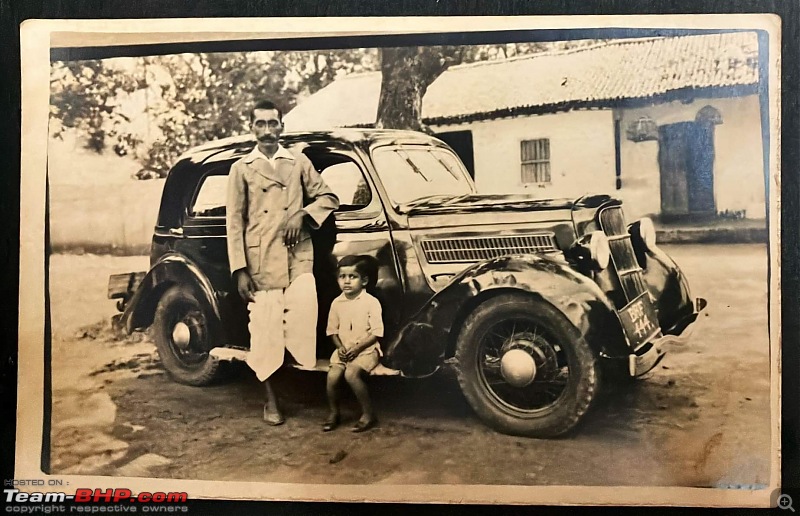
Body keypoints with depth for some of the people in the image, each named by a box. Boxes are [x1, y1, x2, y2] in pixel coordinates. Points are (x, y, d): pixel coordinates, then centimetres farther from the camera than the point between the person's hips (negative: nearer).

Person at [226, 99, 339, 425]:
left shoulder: (298, 162, 12)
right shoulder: (242, 169, 9)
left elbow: (328, 198, 15)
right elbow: (235, 222, 5)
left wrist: (303, 214, -6)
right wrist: (240, 270, -3)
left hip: (297, 257, 1)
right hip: (260, 262, 0)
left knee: (303, 322, -16)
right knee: (265, 332, 2)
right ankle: (270, 400, 16)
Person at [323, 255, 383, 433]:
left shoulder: (371, 302, -9)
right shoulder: (337, 303, 6)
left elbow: (376, 333, -11)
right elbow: (332, 330, 11)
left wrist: (357, 347, -17)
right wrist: (340, 347, -6)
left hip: (366, 349, -4)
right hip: (344, 350, 5)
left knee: (351, 373, -29)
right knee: (332, 375, -19)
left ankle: (368, 413, -12)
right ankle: (334, 413, 6)